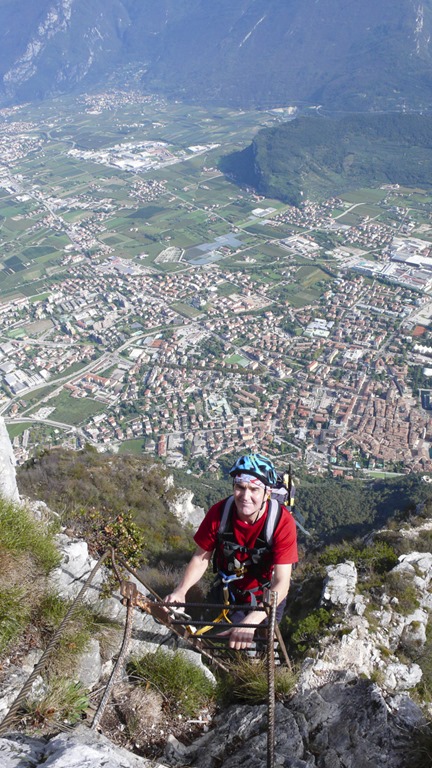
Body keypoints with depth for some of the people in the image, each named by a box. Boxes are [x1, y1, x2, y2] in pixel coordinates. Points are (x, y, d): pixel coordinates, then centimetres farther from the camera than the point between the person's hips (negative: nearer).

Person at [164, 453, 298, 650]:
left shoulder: (282, 521, -31)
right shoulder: (218, 512, -23)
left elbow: (281, 583, -34)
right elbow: (201, 557, -10)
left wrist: (250, 622, -48)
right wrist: (180, 591, -28)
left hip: (266, 598, -2)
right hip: (228, 595, 2)